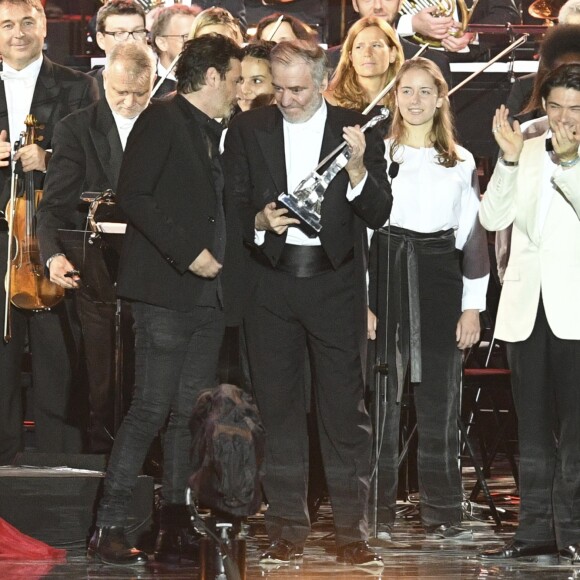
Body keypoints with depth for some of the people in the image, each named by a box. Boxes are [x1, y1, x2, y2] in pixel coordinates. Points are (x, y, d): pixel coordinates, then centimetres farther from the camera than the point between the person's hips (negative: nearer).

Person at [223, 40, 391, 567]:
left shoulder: (357, 131, 2)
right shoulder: (247, 130, 6)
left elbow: (378, 213, -3)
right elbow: (230, 205, 7)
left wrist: (358, 170, -20)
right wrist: (260, 222, -13)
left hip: (336, 281, -2)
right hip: (271, 282, 2)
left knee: (345, 406, -2)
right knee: (279, 404, 5)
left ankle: (352, 527, 2)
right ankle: (288, 523, 13)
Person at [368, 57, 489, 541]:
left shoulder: (461, 163, 9)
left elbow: (473, 235, 9)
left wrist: (473, 306, 2)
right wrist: (360, 300, -6)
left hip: (440, 279, 2)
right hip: (386, 278, -1)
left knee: (440, 397, 2)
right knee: (384, 396, -2)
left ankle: (443, 511, 8)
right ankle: (378, 511, 4)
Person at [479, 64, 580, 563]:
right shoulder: (528, 151, 11)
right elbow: (494, 218, 2)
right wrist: (509, 158, -10)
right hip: (527, 308, 4)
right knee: (533, 429, 8)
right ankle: (536, 529, 13)